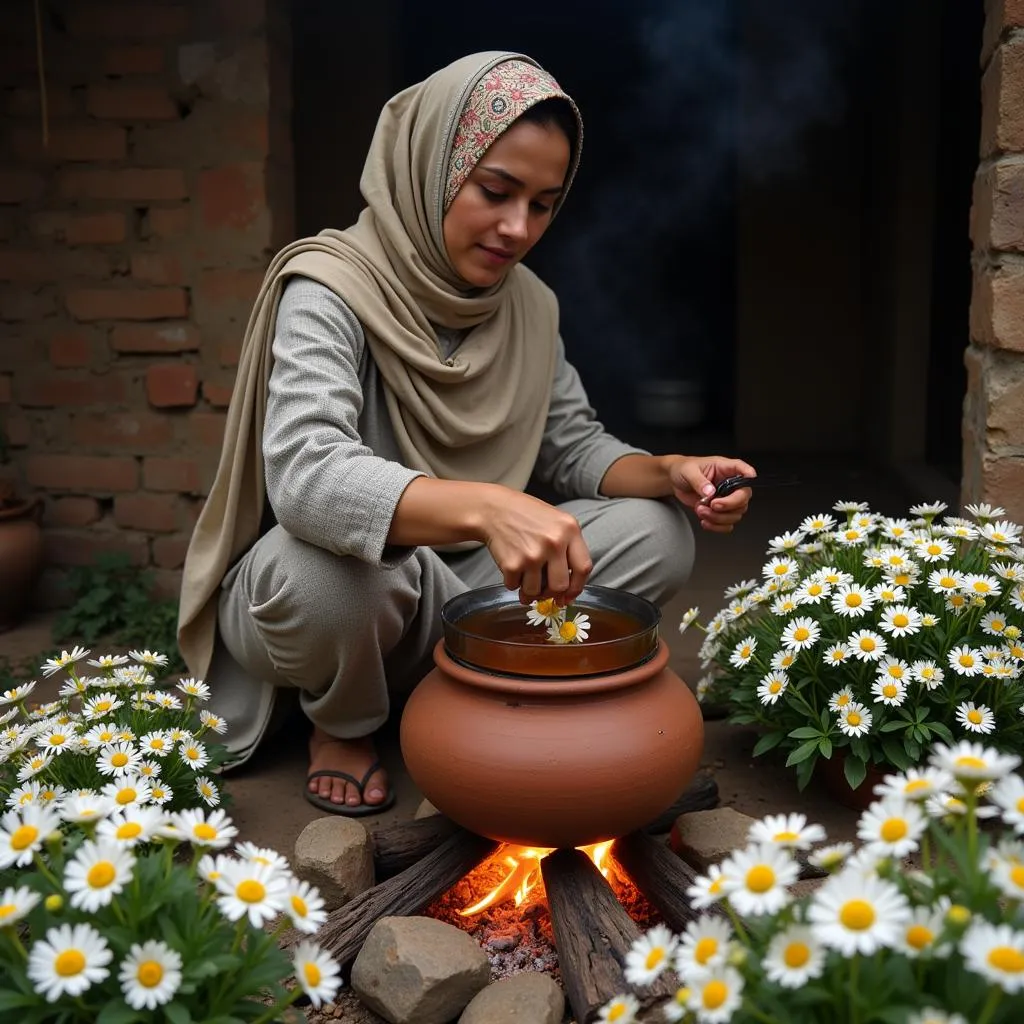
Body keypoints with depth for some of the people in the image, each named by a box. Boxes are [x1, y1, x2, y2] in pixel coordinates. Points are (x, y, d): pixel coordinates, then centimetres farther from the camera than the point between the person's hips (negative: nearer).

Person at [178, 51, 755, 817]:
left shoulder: (529, 306, 0)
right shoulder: (334, 288, -21)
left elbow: (576, 446, 5)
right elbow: (304, 474, -37)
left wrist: (669, 473, -18)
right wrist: (484, 507, -52)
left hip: (454, 592, 5)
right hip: (314, 589, -4)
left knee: (658, 534, -10)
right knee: (329, 562, -40)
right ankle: (343, 726, -4)